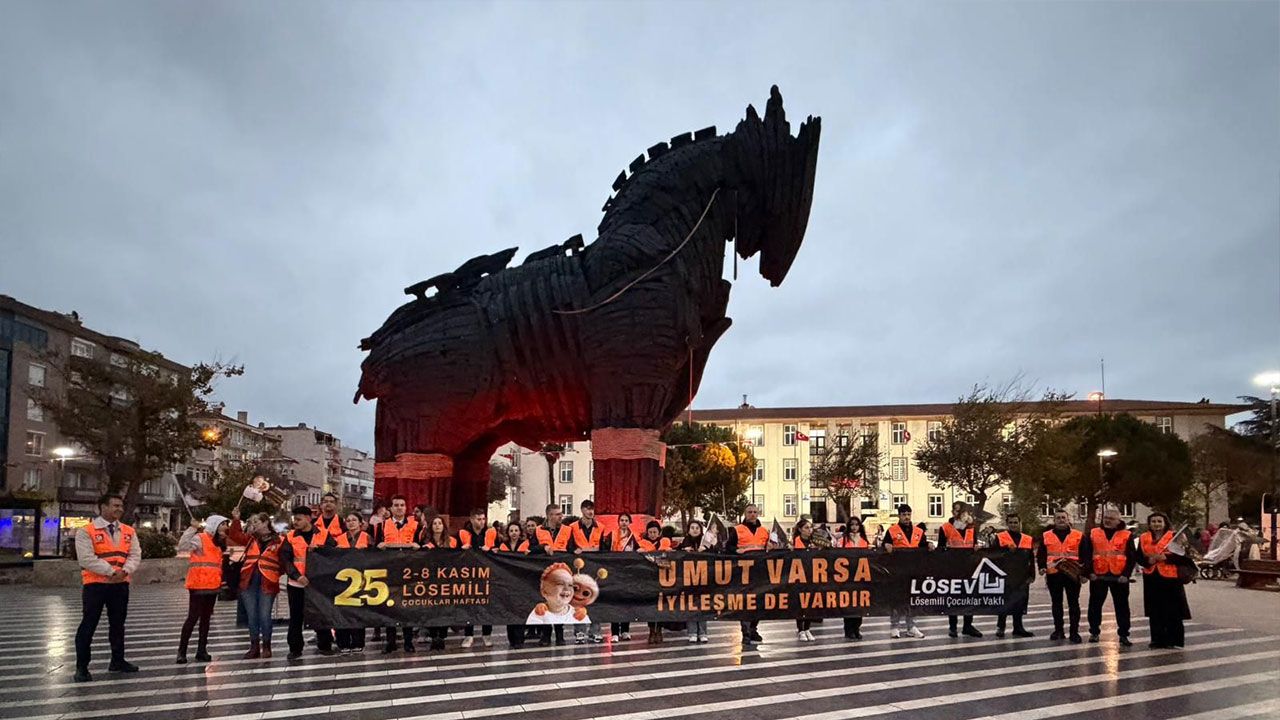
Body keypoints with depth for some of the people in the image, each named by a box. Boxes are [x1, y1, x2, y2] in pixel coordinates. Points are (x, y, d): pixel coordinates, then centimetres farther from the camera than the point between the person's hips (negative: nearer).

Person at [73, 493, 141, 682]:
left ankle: (118, 661, 26)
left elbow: (135, 555, 4)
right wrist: (111, 571, -18)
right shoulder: (86, 531, -8)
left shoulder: (129, 532, 8)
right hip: (95, 584, -5)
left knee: (118, 624, 14)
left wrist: (125, 570, -16)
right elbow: (87, 559, -16)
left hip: (121, 584, 5)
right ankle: (81, 666, 7)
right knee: (88, 625, -1)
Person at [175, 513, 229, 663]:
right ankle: (182, 651, -1)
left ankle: (202, 651, 14)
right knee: (193, 617, -7)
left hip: (213, 586, 8)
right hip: (198, 586, -8)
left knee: (206, 618, 10)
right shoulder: (199, 538, -10)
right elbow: (182, 547, -26)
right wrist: (192, 528, -29)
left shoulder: (218, 542, 15)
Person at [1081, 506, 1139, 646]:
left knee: (1122, 606, 4)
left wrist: (1126, 574, -9)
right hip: (1098, 575, 1)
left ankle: (1123, 634, 12)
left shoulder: (1127, 536, 3)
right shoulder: (1093, 534, 6)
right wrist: (1089, 571, -6)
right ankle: (1094, 632, 19)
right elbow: (1086, 554, 3)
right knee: (1095, 604, 8)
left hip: (1119, 577, -1)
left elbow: (1132, 557, 0)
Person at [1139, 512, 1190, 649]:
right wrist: (1148, 560, -12)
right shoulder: (1144, 538, 10)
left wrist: (1165, 557, -20)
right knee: (1155, 612, 5)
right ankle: (1157, 640, 13)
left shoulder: (1173, 536, -1)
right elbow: (1139, 557, 8)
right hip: (1151, 579, 3)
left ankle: (1173, 640, 8)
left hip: (1170, 578, -3)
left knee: (1172, 612, -1)